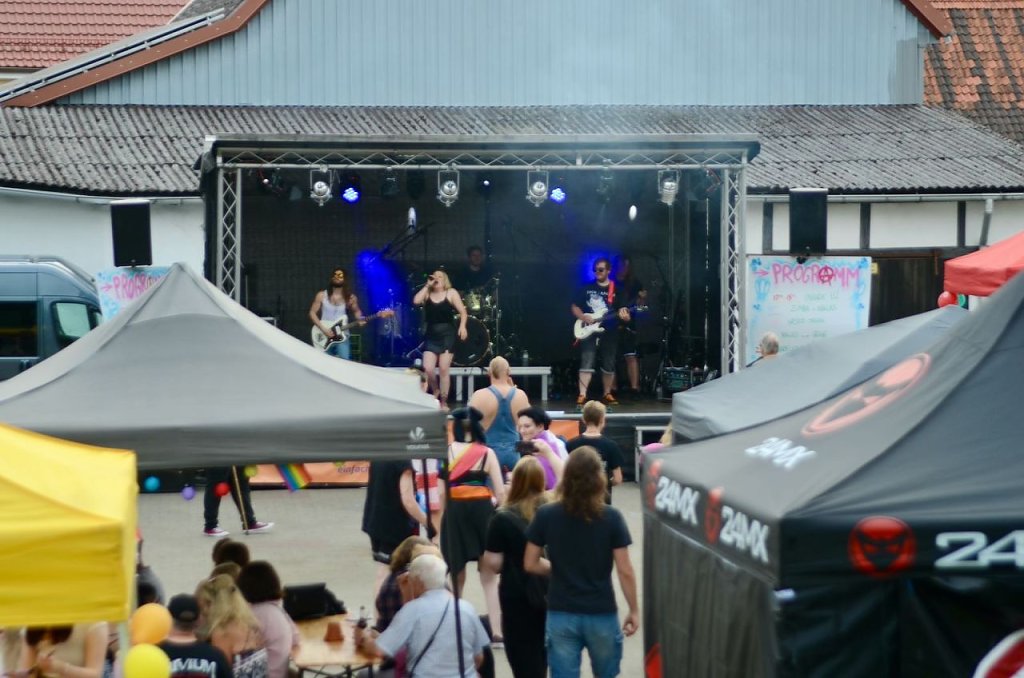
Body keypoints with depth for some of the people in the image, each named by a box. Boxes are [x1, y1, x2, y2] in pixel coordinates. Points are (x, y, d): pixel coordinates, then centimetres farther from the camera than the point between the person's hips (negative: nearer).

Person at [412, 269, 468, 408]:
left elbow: (462, 311, -1)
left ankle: (443, 401, 4)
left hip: (447, 334, -3)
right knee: (427, 369, -7)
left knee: (444, 369, -5)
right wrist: (427, 285, -3)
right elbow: (416, 301, -10)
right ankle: (435, 392, 21)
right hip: (431, 335, 3)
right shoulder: (427, 293, 10)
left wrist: (462, 326, -17)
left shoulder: (451, 293, 2)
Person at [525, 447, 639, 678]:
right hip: (602, 613, 0)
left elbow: (530, 564, 1)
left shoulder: (546, 515, -6)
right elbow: (625, 571, -8)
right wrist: (634, 610, 3)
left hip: (561, 614, 1)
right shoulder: (611, 518, -10)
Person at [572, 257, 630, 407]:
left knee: (609, 365, 8)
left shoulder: (616, 290, 5)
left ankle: (607, 394, 23)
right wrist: (584, 317, -11)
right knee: (586, 363, -12)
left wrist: (623, 315, -20)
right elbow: (575, 307, 7)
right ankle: (582, 395, -15)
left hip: (608, 332, 2)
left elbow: (622, 310, 4)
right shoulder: (586, 288, 5)